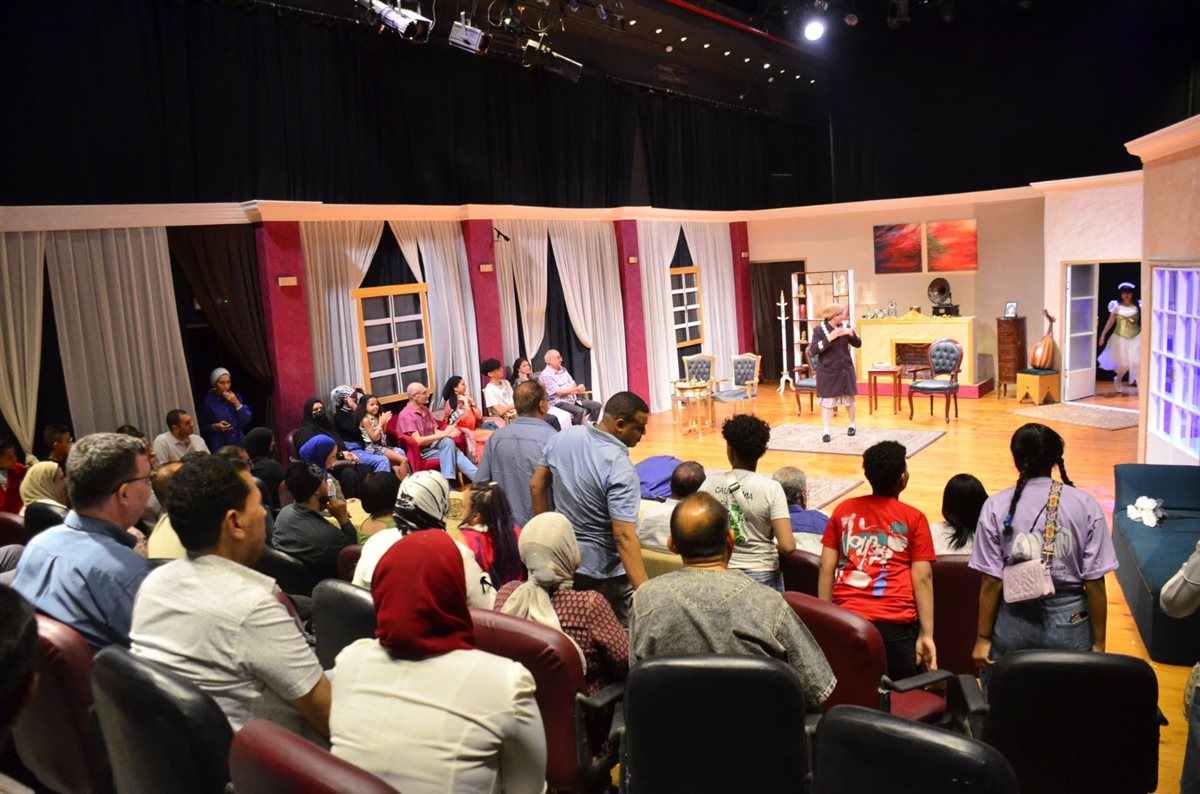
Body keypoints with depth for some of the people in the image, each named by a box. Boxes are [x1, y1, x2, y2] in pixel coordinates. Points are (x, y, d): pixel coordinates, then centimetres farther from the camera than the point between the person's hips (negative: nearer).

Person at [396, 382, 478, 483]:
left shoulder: (425, 409, 12)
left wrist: (448, 433, -15)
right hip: (421, 452, -6)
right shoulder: (406, 415, -14)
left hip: (432, 445, 6)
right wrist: (444, 434, -21)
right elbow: (418, 441, -20)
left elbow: (436, 431, 8)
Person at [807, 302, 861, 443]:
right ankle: (827, 432, 6)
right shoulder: (819, 329, -13)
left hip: (845, 369, 4)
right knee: (827, 401, -2)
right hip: (828, 371, -4)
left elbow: (858, 344, 4)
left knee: (849, 399, 13)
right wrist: (829, 339, -28)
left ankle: (852, 425, 35)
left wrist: (852, 333, -15)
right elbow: (813, 351, -19)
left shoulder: (845, 326, 0)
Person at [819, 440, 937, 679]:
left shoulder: (843, 510, 8)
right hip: (896, 622, -3)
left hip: (846, 616, 3)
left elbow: (826, 567, 6)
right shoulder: (913, 518, 1)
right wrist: (927, 634, -4)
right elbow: (922, 578, -4)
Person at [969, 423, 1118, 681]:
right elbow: (1094, 582, -6)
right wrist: (1099, 642, 4)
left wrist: (984, 638, 0)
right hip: (1069, 621, 1)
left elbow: (992, 581, -9)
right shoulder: (1086, 505, -6)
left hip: (1014, 621, -1)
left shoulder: (997, 507, -9)